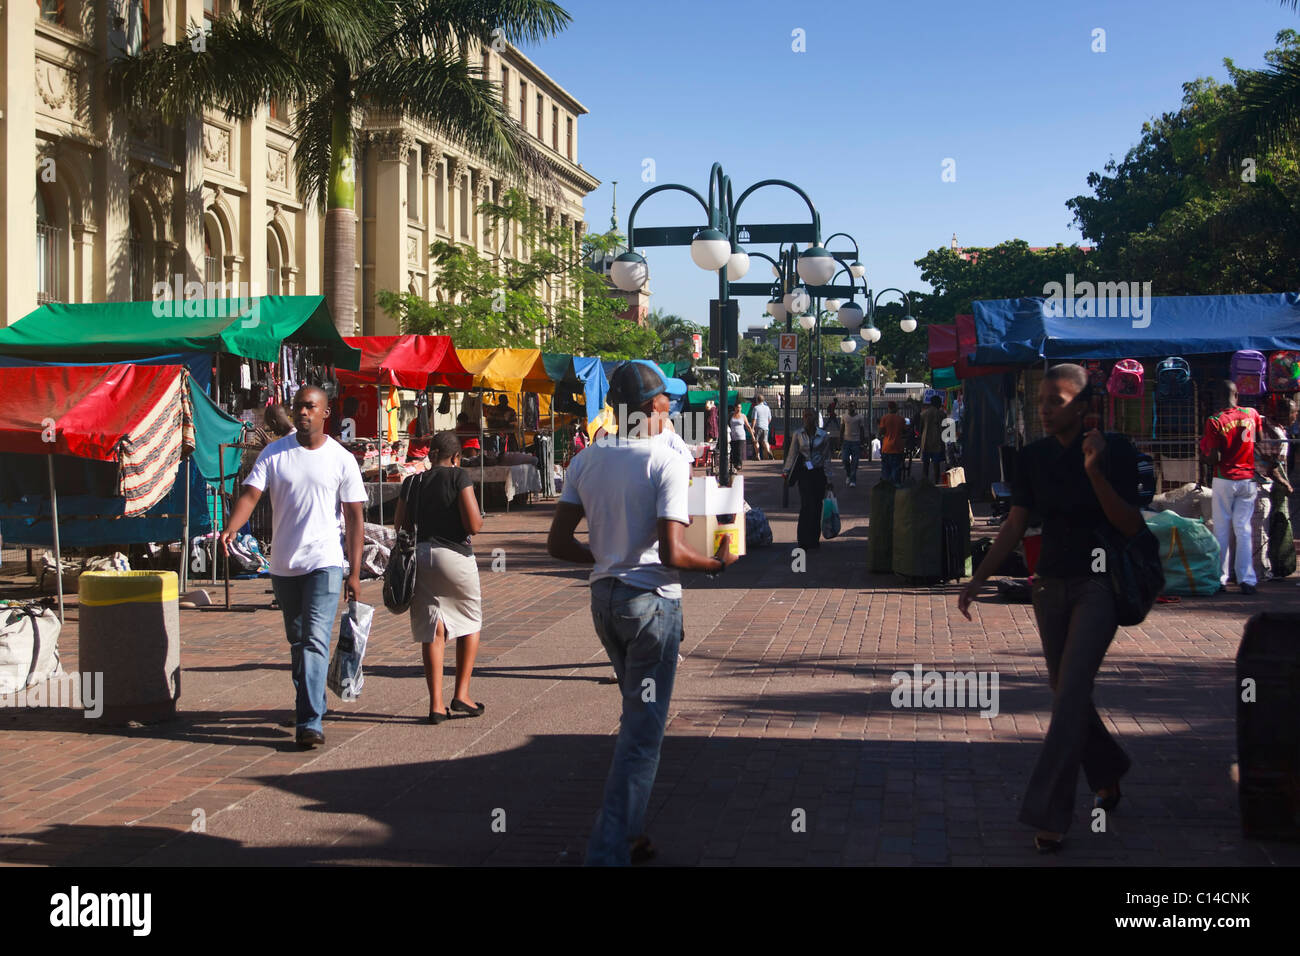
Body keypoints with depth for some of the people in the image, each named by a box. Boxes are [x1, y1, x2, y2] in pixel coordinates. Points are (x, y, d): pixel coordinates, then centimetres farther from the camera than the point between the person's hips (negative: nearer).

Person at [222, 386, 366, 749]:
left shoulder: (342, 459, -2)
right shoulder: (274, 453, 3)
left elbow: (354, 517, 1)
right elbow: (251, 494, -6)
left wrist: (355, 572, -3)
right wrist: (231, 528, -28)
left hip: (324, 563, -3)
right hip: (283, 565, 4)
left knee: (315, 640, -14)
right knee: (297, 641, 14)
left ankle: (311, 722, -16)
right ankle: (312, 707, 30)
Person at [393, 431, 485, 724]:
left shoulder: (412, 482, 8)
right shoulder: (459, 477, -6)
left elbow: (399, 525, 9)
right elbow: (474, 525, -12)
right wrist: (480, 518, 10)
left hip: (419, 557, 4)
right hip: (453, 555, -4)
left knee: (431, 631, 8)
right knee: (470, 621, 16)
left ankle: (436, 704, 6)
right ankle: (461, 694, 11)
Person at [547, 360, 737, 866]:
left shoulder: (586, 460, 3)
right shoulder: (667, 461, -15)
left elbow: (558, 543, 3)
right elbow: (672, 552, -21)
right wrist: (717, 563, -4)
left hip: (604, 597, 7)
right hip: (652, 601, -7)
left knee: (637, 715, 24)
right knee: (643, 730, 1)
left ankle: (626, 833, 30)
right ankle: (609, 851, 1)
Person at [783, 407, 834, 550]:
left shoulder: (823, 436, 4)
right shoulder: (798, 435, 5)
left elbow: (827, 458, 7)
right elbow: (792, 454, 7)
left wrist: (828, 479, 6)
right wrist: (786, 471, 0)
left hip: (818, 474, 1)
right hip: (804, 474, -1)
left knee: (817, 506, 4)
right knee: (806, 505, -11)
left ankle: (814, 539, 16)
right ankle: (804, 540, -9)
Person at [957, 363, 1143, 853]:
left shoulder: (1115, 449, -9)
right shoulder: (1034, 456, 3)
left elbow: (1131, 526, -13)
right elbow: (1015, 526, 6)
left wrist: (1095, 473, -27)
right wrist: (978, 579, -2)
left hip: (1097, 585, -5)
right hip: (1050, 584, 5)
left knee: (1071, 691, -14)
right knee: (1066, 692, 12)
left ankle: (1048, 813, -14)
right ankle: (1108, 773, 35)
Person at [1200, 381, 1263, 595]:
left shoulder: (1214, 421, -11)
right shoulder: (1252, 414, 1)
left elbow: (1214, 459, -13)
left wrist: (1203, 448, 5)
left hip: (1225, 480, -3)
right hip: (1249, 479, 3)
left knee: (1222, 529, 5)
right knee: (1244, 529, 6)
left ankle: (1221, 579, 6)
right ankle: (1247, 580, 1)